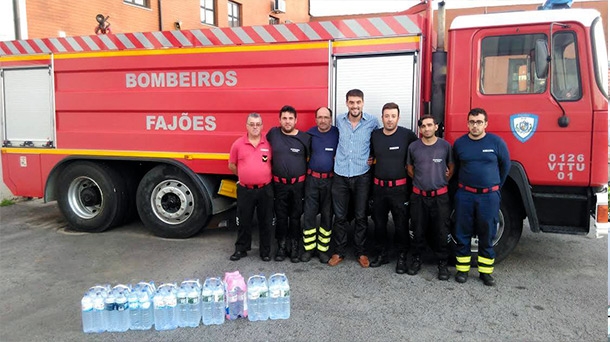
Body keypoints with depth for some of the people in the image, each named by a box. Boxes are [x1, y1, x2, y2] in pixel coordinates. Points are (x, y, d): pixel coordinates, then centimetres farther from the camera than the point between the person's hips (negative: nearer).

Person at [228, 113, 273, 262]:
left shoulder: (269, 143, -1)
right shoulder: (238, 144, 0)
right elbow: (232, 165, 10)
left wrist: (265, 176, 5)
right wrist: (245, 176, 10)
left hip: (265, 189, 0)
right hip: (245, 190, 0)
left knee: (266, 221, 9)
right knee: (244, 221, 11)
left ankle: (265, 251, 23)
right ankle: (241, 249, 27)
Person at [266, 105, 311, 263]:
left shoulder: (305, 137, -4)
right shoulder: (273, 133, -2)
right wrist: (270, 168, 6)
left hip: (298, 184, -1)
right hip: (279, 184, 1)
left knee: (295, 216, 9)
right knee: (281, 216, 9)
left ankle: (295, 247, 21)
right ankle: (281, 247, 22)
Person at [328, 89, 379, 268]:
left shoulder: (372, 121, -5)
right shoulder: (340, 120, 2)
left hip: (361, 176, -2)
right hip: (340, 175, 2)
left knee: (361, 216, 8)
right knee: (339, 216, 7)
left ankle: (361, 252, 23)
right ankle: (339, 252, 21)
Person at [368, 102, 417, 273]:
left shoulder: (407, 135, -9)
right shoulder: (374, 135, 2)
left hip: (399, 188, -3)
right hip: (379, 187, 4)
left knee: (401, 224, 4)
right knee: (379, 223, 12)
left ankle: (402, 257, 18)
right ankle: (382, 254, 27)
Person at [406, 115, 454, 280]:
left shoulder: (445, 146, -2)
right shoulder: (413, 147, 1)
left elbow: (451, 167, 10)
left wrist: (442, 181, 2)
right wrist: (421, 180, 8)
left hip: (440, 196, -1)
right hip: (418, 196, 1)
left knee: (442, 232, 2)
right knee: (418, 230, 10)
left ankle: (442, 263, 16)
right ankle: (417, 259, 26)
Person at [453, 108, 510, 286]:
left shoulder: (496, 142, -3)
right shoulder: (459, 143, 1)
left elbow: (505, 165, 8)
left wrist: (496, 186, 13)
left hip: (489, 196, -1)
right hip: (465, 194, 1)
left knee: (487, 234, 7)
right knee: (462, 233, 6)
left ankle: (485, 271, 19)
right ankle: (462, 269, 18)